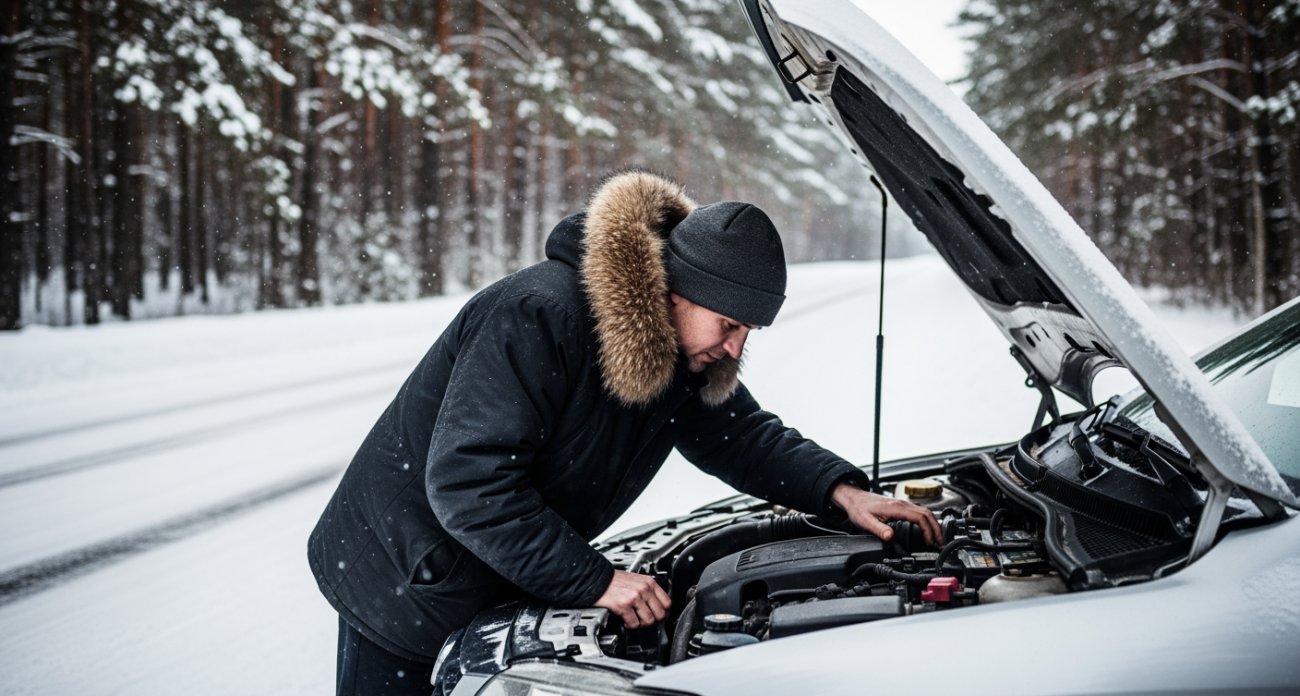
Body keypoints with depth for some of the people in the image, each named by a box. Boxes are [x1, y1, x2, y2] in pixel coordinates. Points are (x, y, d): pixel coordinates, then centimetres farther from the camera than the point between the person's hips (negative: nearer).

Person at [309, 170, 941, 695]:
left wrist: (840, 490, -8)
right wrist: (593, 581, -32)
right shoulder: (538, 316, -31)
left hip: (506, 590, 7)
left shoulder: (682, 348, -4)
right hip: (403, 586, -7)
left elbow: (741, 435, 10)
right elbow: (467, 482, -34)